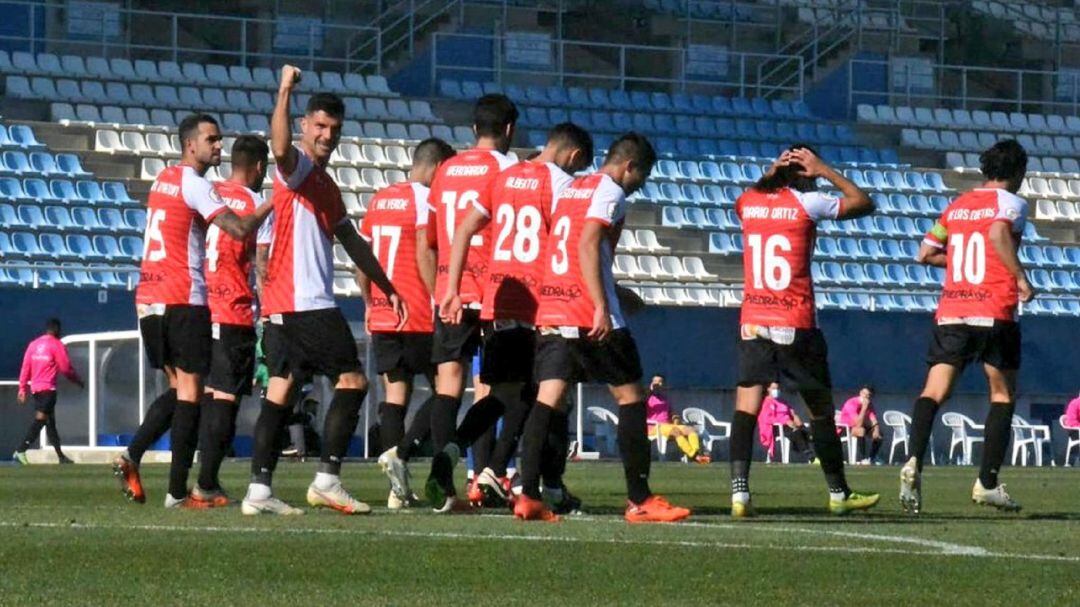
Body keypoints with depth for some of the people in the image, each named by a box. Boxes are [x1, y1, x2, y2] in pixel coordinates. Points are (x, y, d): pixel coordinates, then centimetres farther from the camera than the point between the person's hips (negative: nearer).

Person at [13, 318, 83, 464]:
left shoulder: (33, 344, 12)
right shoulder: (57, 345, -6)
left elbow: (25, 368, 9)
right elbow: (66, 368, -5)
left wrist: (23, 389, 11)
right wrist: (78, 380, 11)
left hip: (35, 387, 8)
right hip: (48, 388, -8)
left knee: (50, 421, 14)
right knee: (40, 419, -13)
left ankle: (60, 456, 20)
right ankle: (21, 451, -25)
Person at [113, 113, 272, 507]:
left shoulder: (162, 180, 17)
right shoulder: (194, 184, -10)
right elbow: (240, 230, -21)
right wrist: (272, 203, -8)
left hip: (148, 298, 8)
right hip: (183, 301, -8)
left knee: (178, 388, 17)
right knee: (190, 391, -4)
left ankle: (131, 457, 1)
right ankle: (177, 493, -7)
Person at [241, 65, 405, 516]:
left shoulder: (326, 186, 23)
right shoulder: (297, 167, -6)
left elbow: (353, 243, 30)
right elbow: (280, 149, -32)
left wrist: (388, 289, 31)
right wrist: (284, 93, -38)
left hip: (284, 307, 9)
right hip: (306, 304, -9)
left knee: (280, 390, 4)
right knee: (352, 380, -7)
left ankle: (258, 490, 1)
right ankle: (326, 481, -8)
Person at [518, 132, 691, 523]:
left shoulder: (570, 189, 21)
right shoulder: (610, 191, -5)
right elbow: (587, 246, -17)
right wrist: (602, 308, -20)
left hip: (551, 311, 8)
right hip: (589, 315, -8)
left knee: (547, 400, 1)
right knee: (630, 398, 2)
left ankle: (528, 496, -10)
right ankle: (639, 500, 2)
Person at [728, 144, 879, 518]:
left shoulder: (749, 202, 7)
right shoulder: (807, 203, -5)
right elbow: (864, 204, 7)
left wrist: (771, 173, 22)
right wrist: (824, 171, 9)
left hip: (753, 323, 3)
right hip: (796, 325, -3)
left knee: (746, 406, -4)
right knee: (821, 409, 10)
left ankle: (739, 491, -20)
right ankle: (838, 494, 19)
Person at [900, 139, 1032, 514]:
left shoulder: (956, 206, 16)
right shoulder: (1010, 203, 0)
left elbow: (926, 254, 16)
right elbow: (999, 233, -22)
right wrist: (1021, 277, -15)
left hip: (950, 313, 4)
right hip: (995, 313, -4)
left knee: (934, 392, -4)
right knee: (1003, 396, 12)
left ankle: (914, 461, -29)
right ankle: (987, 482, 7)